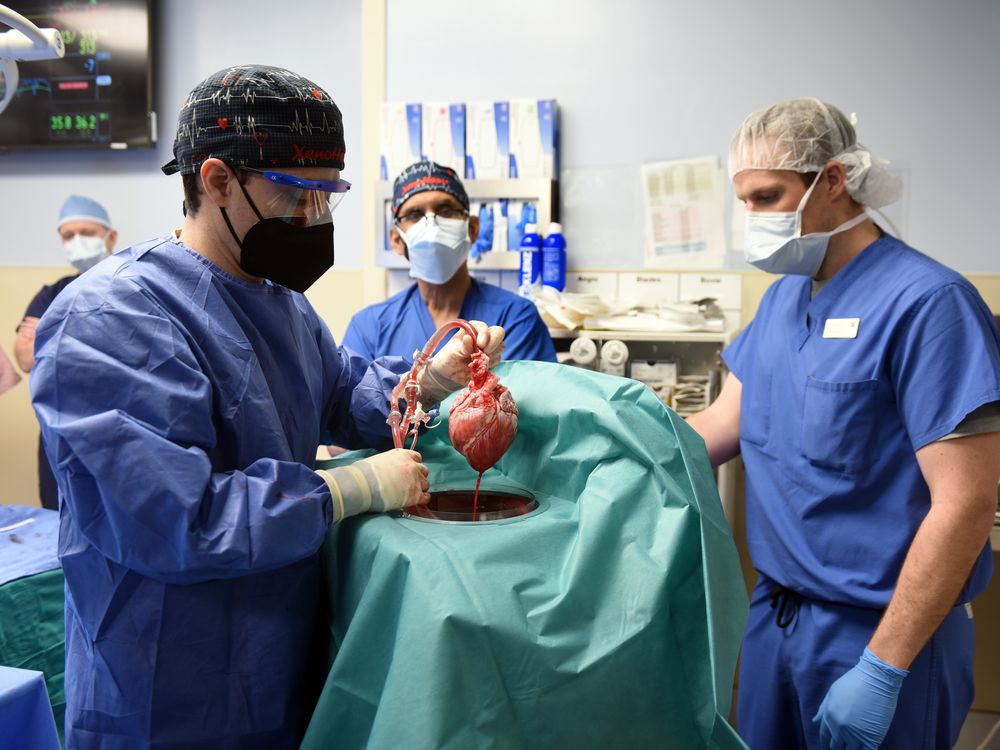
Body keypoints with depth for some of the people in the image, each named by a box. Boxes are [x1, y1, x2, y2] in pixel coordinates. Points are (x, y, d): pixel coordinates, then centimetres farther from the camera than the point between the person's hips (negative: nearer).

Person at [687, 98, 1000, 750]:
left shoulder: (926, 302, -18)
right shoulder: (783, 297, 7)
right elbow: (724, 425, 7)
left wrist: (882, 671, -22)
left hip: (881, 627, -7)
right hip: (775, 610, 7)